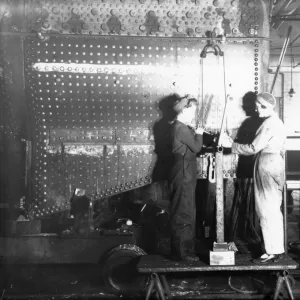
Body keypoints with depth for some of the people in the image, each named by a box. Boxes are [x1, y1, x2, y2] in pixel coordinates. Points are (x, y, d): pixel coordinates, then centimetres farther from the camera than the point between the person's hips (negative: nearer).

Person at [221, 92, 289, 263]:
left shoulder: (269, 123, -15)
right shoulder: (275, 121, 16)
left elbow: (254, 148, -16)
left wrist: (231, 145, -9)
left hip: (267, 168, -10)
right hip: (272, 166, 10)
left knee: (268, 211, -4)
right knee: (272, 210, 13)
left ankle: (274, 251, 2)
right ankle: (276, 248, 20)